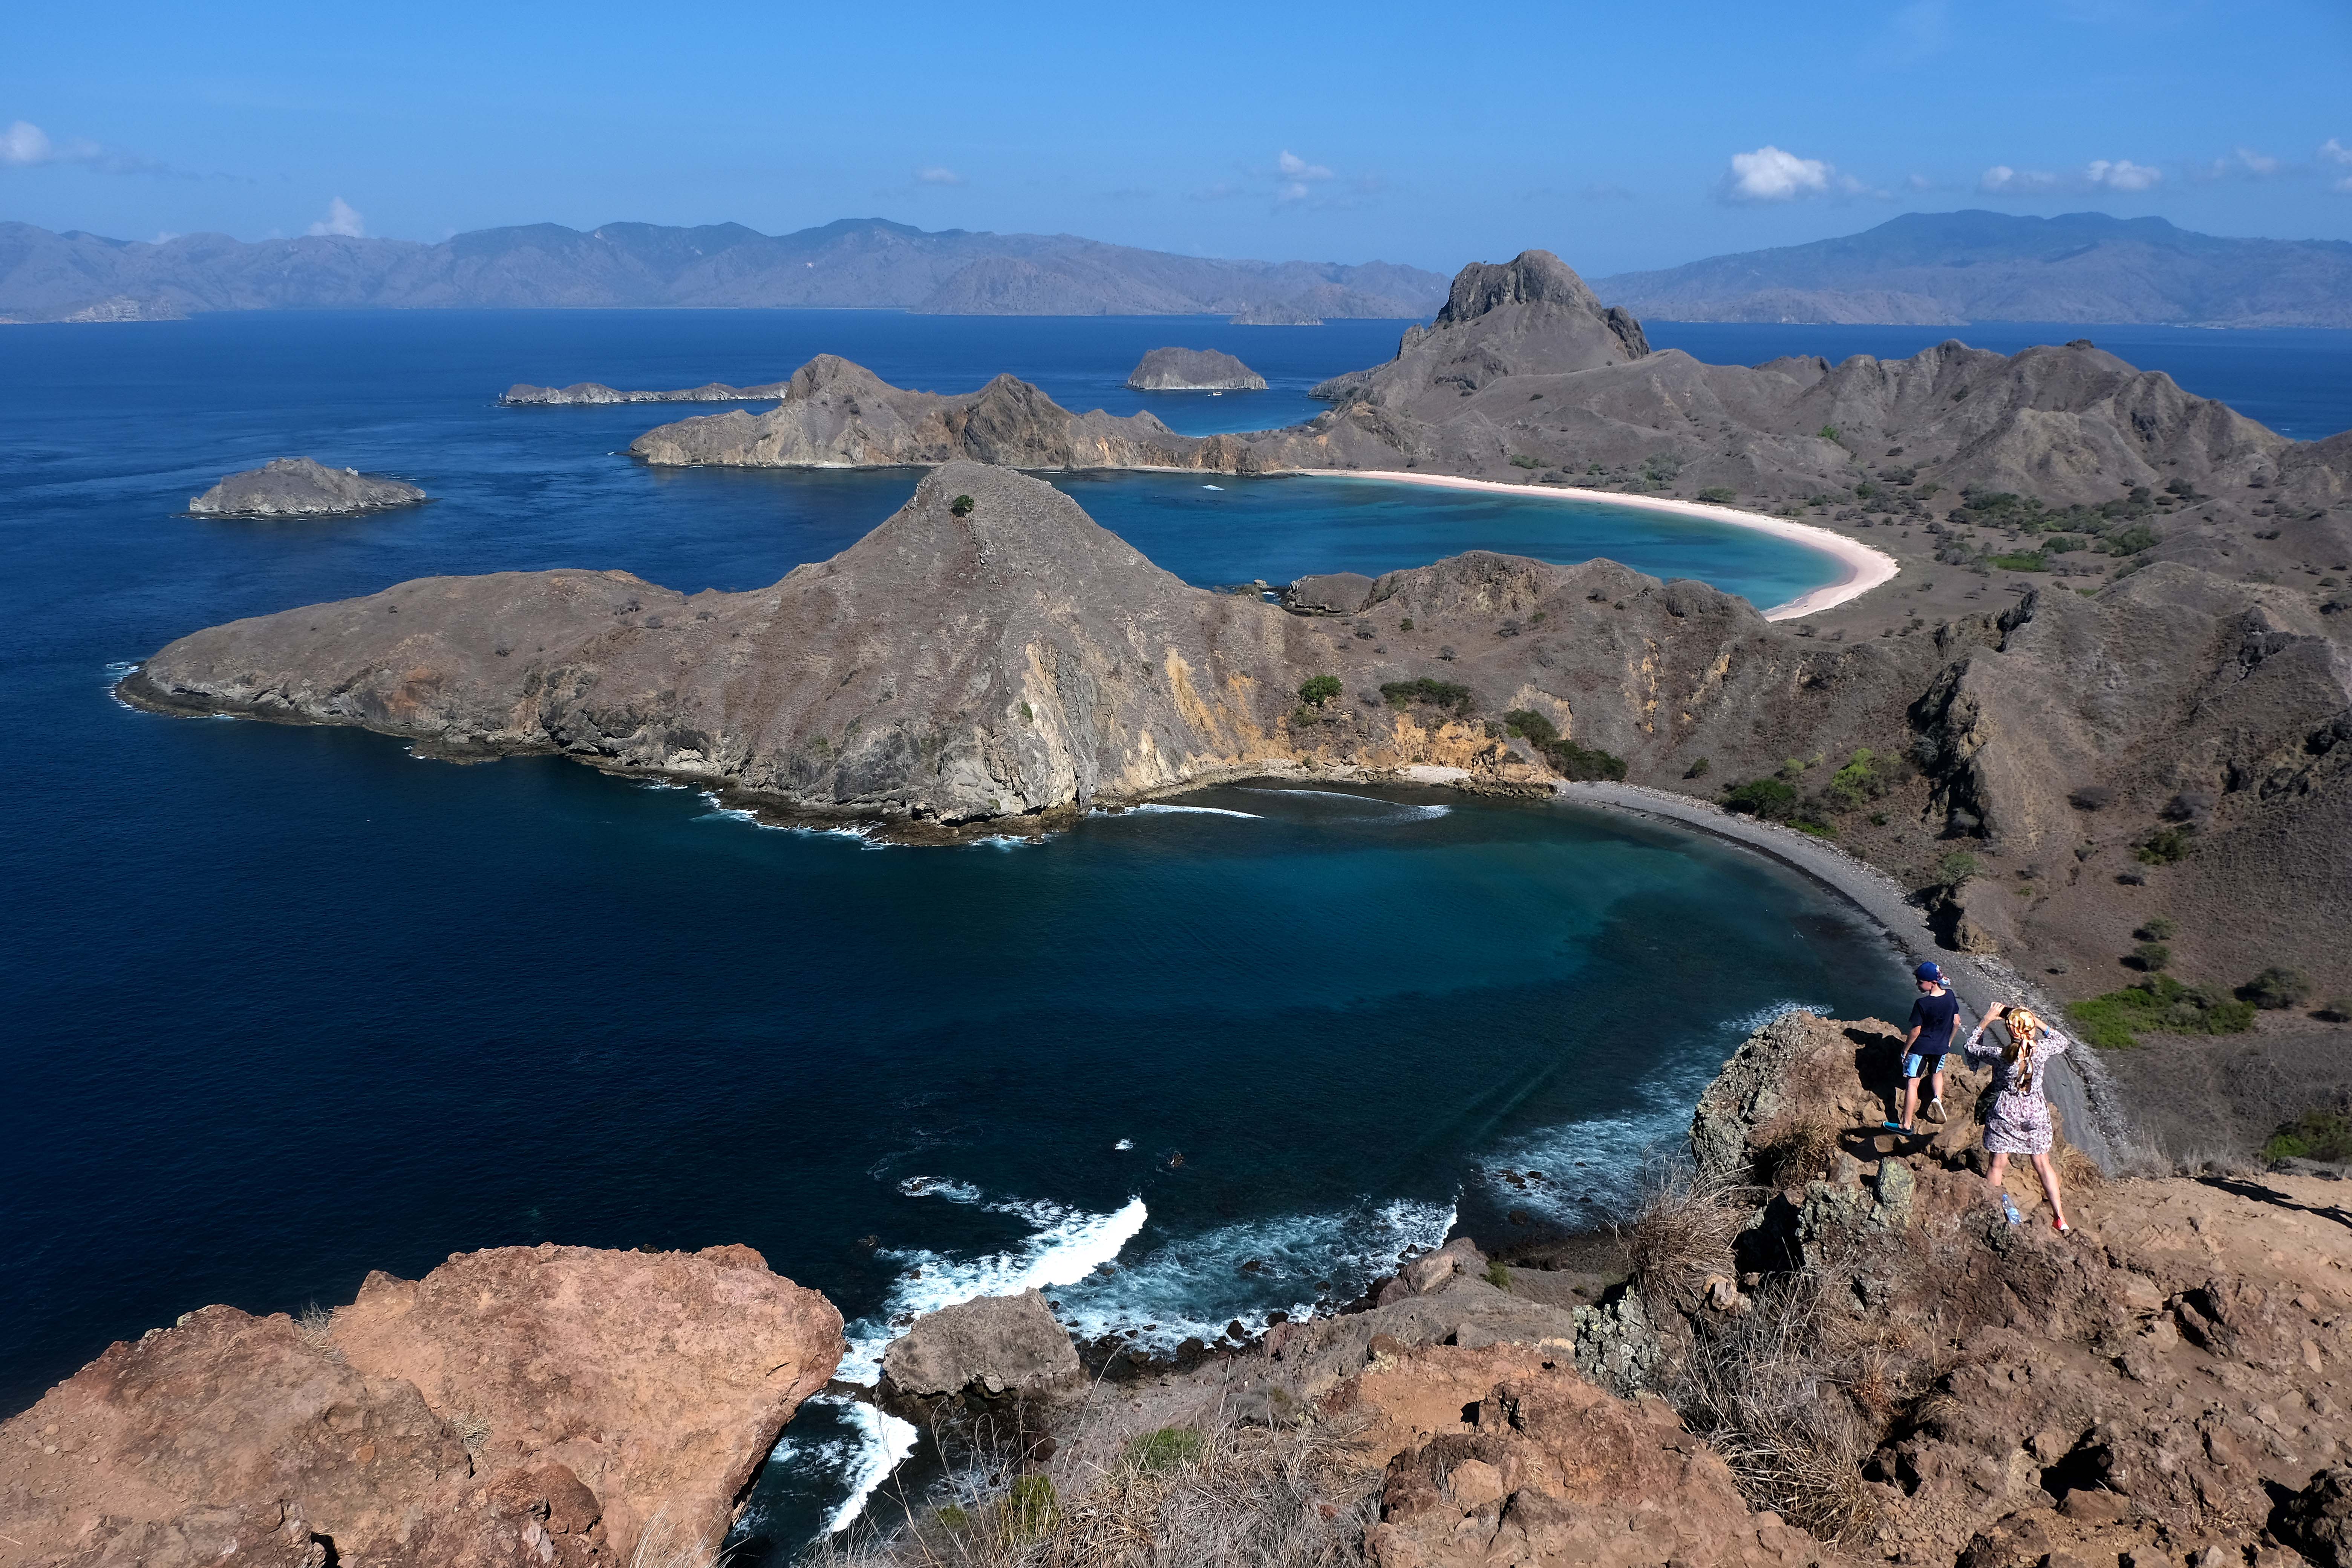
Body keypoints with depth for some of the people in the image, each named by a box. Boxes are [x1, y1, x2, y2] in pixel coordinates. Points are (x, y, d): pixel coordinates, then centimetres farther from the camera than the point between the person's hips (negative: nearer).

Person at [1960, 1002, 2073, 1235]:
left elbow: (1970, 1047, -4)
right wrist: (2036, 1021, 2)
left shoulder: (2000, 1056, -22)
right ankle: (2060, 1219, 24)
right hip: (2035, 1112, 3)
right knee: (2043, 1165, 17)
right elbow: (2062, 1041, 6)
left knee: (1998, 1166, 12)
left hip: (2005, 1114, -2)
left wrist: (1986, 1020, -3)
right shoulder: (2041, 1051, -17)